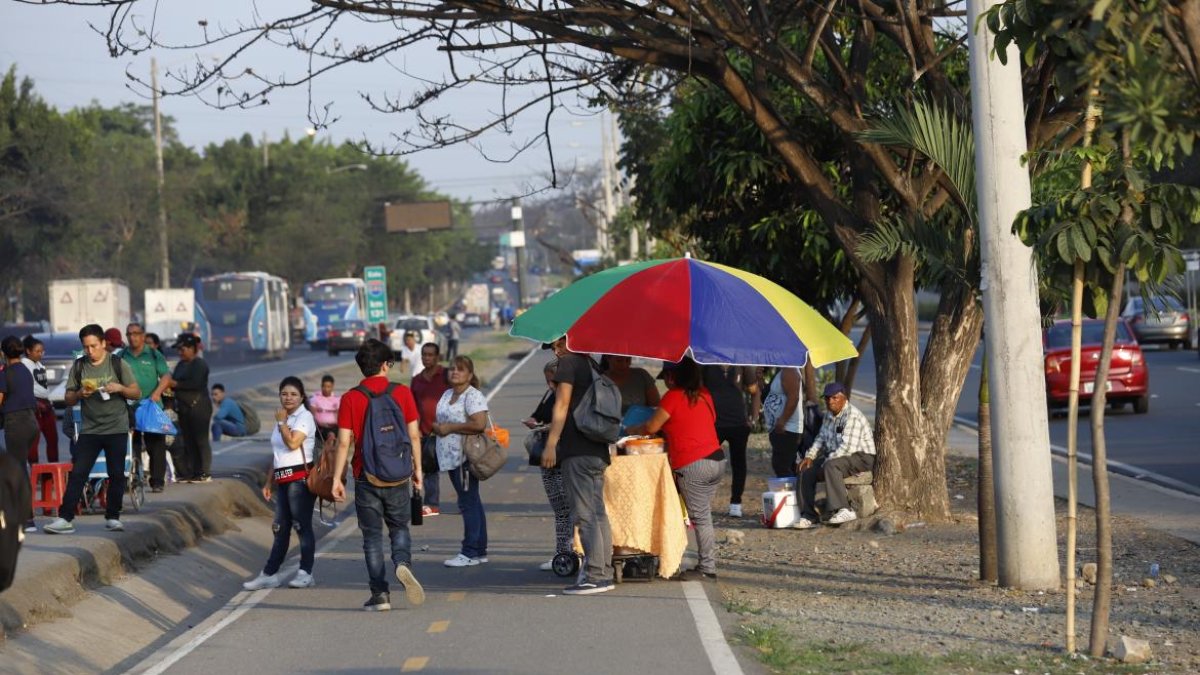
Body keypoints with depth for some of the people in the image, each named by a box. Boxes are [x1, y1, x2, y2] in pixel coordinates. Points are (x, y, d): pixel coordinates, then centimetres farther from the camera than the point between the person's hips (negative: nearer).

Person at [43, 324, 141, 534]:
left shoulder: (117, 364, 0)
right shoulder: (78, 366, 5)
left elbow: (136, 393, 3)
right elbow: (69, 400, 7)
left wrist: (120, 388, -16)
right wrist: (80, 394, -14)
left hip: (116, 429, -1)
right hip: (89, 429, 1)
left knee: (116, 474, 2)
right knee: (77, 473, -7)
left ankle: (112, 517, 14)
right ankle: (65, 518, -10)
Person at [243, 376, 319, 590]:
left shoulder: (304, 417, -7)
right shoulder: (282, 418, 20)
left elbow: (292, 443, -23)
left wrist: (281, 422, -11)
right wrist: (269, 482, 22)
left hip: (300, 478, -8)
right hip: (282, 479, 8)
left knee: (302, 525, -5)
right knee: (280, 528, 8)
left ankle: (305, 573, 0)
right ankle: (269, 574, 8)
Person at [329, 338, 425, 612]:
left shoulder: (350, 398, -5)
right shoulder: (402, 393, -2)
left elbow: (344, 442, -8)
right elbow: (413, 435, 0)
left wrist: (337, 478, -3)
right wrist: (417, 469, 11)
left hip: (366, 476, -1)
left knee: (372, 535, 7)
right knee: (399, 528, 17)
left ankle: (380, 594, 3)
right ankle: (403, 563, -12)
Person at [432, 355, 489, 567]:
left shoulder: (473, 396, -11)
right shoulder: (447, 395, 17)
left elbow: (480, 424, -24)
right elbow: (442, 421, 28)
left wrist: (450, 427, -17)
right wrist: (437, 427, 3)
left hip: (466, 456, -9)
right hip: (450, 456, 9)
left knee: (468, 503, -7)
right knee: (472, 504, 13)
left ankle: (470, 553, -4)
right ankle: (479, 551, 18)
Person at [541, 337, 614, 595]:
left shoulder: (568, 363, -5)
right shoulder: (593, 366, 19)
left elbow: (562, 405, -12)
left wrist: (551, 445, -15)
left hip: (577, 450, -9)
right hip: (598, 449, 9)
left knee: (584, 514, -10)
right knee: (597, 512, 11)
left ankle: (595, 576, -13)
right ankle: (605, 573, 12)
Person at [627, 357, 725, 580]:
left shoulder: (674, 396, -7)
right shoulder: (704, 395, 13)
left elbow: (651, 427, -4)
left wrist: (630, 430, 15)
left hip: (693, 465, -7)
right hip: (717, 459, 7)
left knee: (700, 518, -2)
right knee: (704, 516, 11)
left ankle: (707, 568, -1)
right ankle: (707, 565, 11)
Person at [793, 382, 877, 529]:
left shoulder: (853, 416, -19)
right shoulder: (829, 415, 11)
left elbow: (848, 447, -27)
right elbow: (821, 439, 19)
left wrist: (827, 460, -23)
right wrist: (810, 456, 3)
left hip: (862, 457, -10)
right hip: (836, 456, 10)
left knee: (831, 466, -36)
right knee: (807, 470, -3)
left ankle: (844, 510, -38)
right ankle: (809, 516, -4)